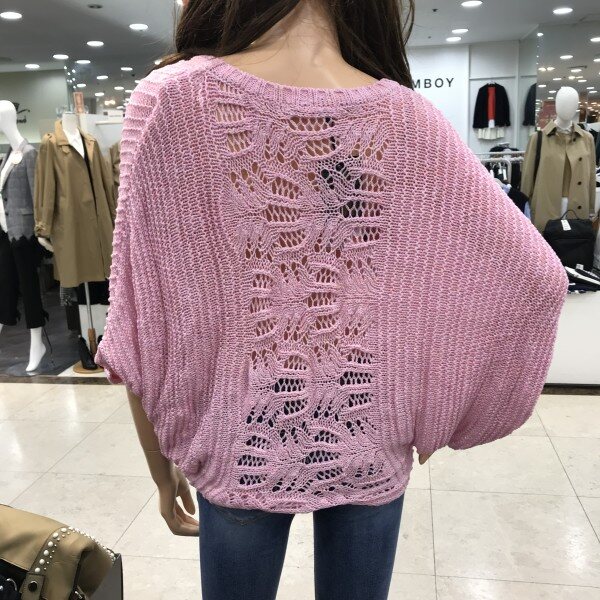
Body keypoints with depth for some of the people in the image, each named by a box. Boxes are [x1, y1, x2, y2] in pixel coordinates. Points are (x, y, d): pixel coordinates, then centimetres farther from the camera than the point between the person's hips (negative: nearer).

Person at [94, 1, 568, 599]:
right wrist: (431, 418, 4)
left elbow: (142, 311, -12)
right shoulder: (404, 115, -8)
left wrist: (163, 468, 3)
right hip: (370, 442, 2)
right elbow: (536, 278, -6)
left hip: (241, 447, -1)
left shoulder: (174, 96, -13)